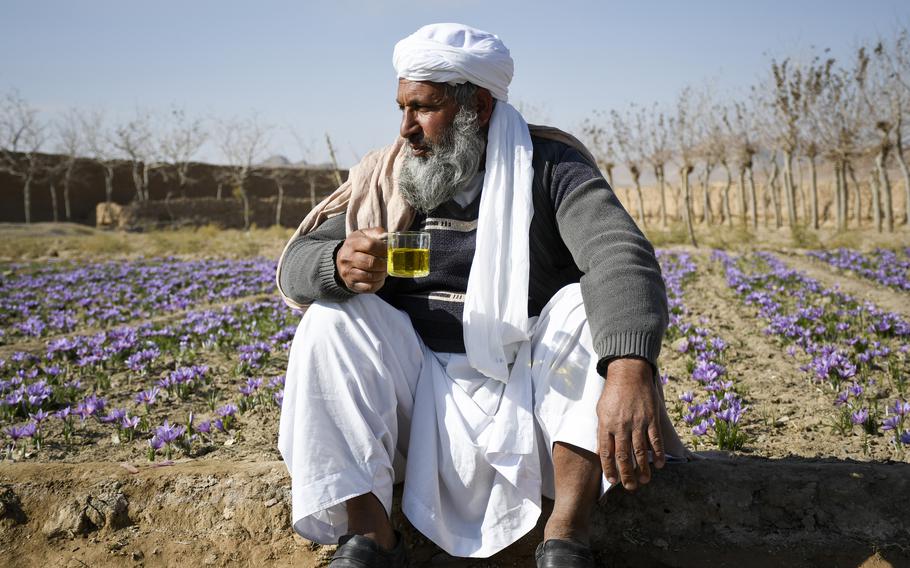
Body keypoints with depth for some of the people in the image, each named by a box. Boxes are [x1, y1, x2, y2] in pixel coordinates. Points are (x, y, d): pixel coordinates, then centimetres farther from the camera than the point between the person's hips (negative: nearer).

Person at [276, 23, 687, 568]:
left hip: (532, 388, -2)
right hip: (422, 394, 3)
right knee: (331, 316, -17)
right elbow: (295, 263, 0)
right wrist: (339, 266, -27)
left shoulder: (547, 166, -8)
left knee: (591, 306, -25)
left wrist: (630, 368, -48)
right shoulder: (387, 175, 4)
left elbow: (620, 255, -27)